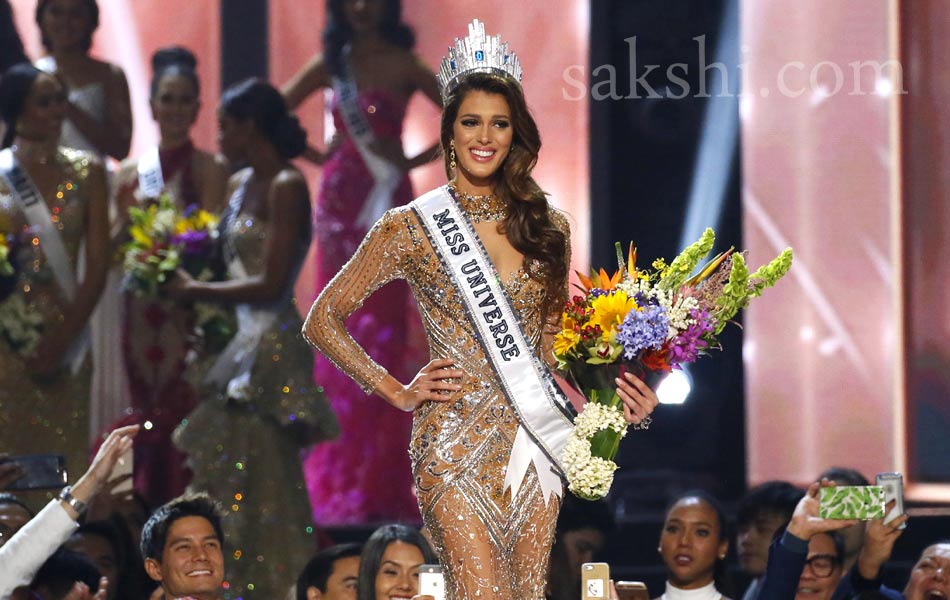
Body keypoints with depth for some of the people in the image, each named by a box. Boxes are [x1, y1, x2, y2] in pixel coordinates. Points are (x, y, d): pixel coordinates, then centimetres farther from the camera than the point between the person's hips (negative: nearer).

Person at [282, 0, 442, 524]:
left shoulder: (401, 64, -2)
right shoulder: (332, 63, 9)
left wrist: (415, 160, -7)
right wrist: (313, 153, 6)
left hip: (385, 204, -4)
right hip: (339, 200, 4)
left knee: (382, 332, -6)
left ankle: (379, 479, -3)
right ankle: (339, 477, 8)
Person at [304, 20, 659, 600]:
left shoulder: (546, 227, 11)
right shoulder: (412, 227, 0)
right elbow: (324, 321, 5)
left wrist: (611, 391, 4)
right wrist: (397, 392, -1)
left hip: (532, 443, 4)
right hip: (457, 444, -4)